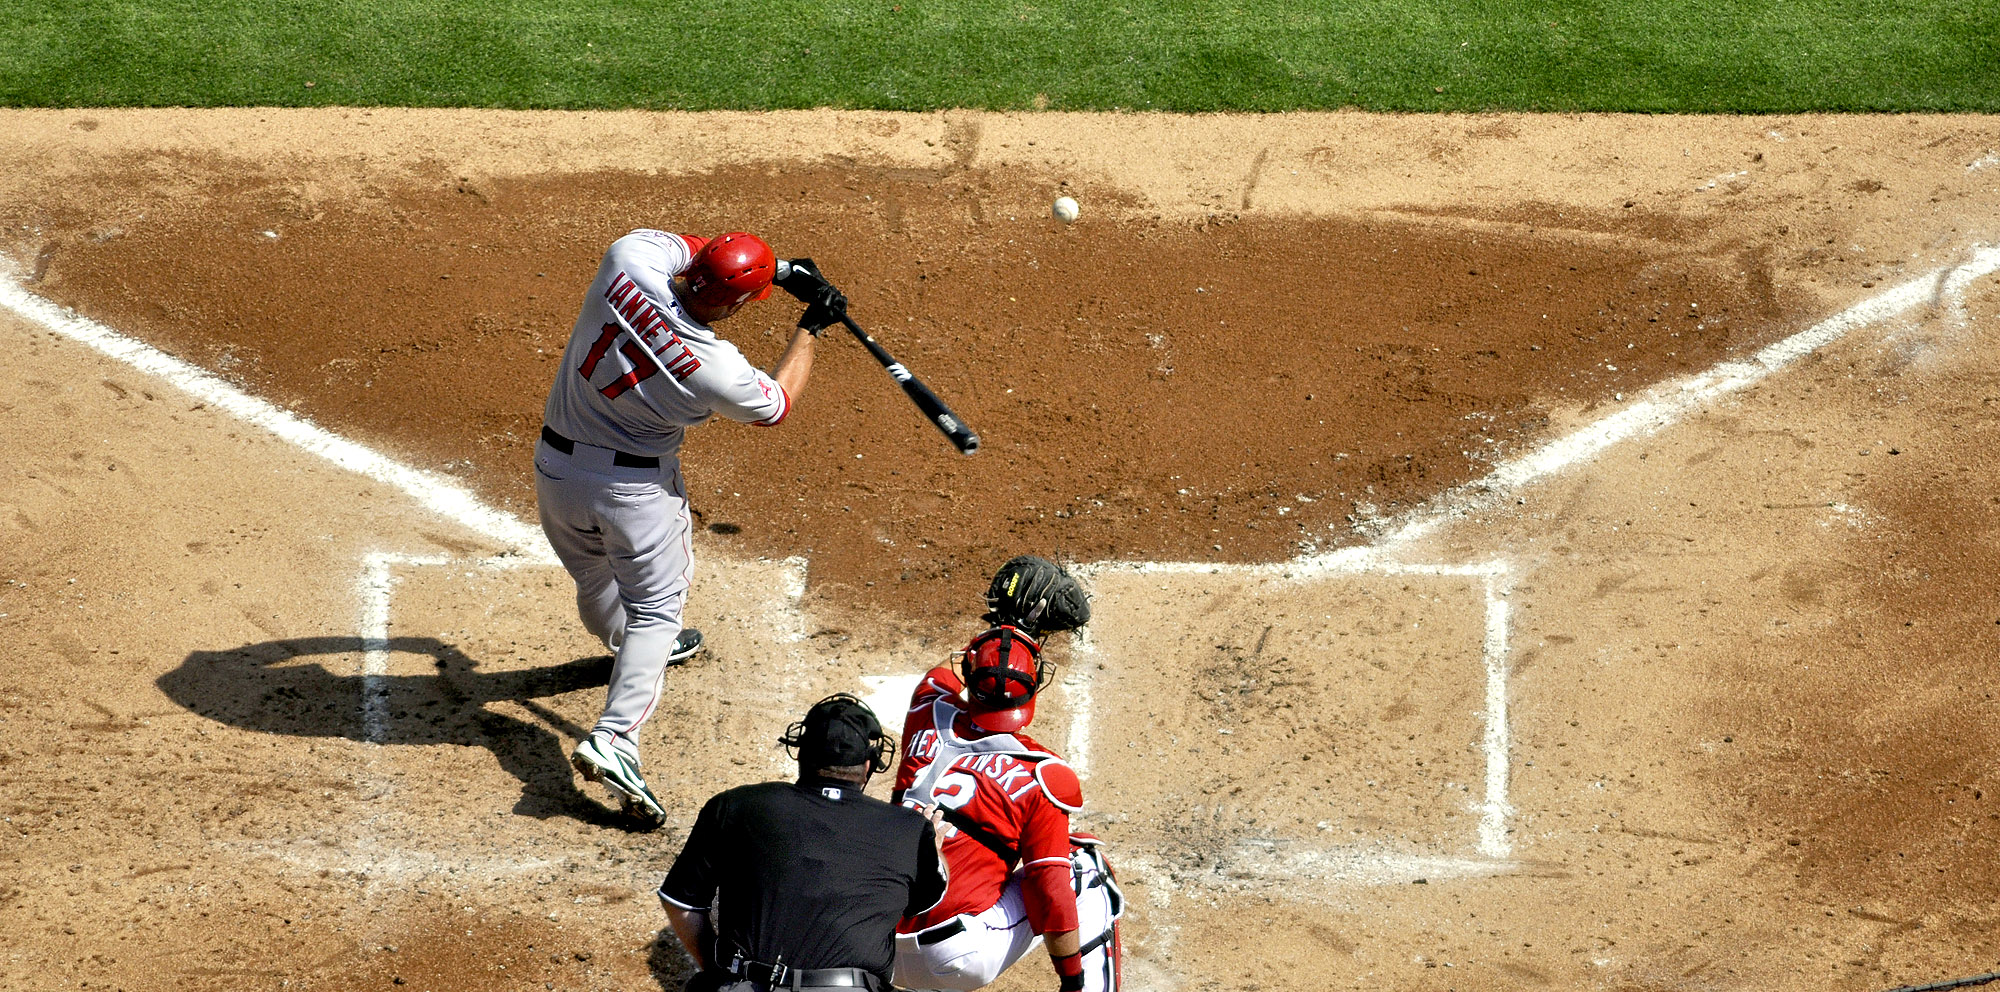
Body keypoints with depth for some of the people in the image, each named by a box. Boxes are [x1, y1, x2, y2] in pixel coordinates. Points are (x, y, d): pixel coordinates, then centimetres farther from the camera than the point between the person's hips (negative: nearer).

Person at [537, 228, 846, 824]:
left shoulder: (629, 258, -21)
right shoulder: (716, 370, -27)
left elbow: (684, 246, 4)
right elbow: (776, 405, -4)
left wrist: (778, 270, 1)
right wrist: (811, 326, 5)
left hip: (556, 467, 5)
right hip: (638, 488, -5)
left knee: (596, 581, 28)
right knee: (656, 604, 8)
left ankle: (632, 647, 58)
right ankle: (614, 739, -9)